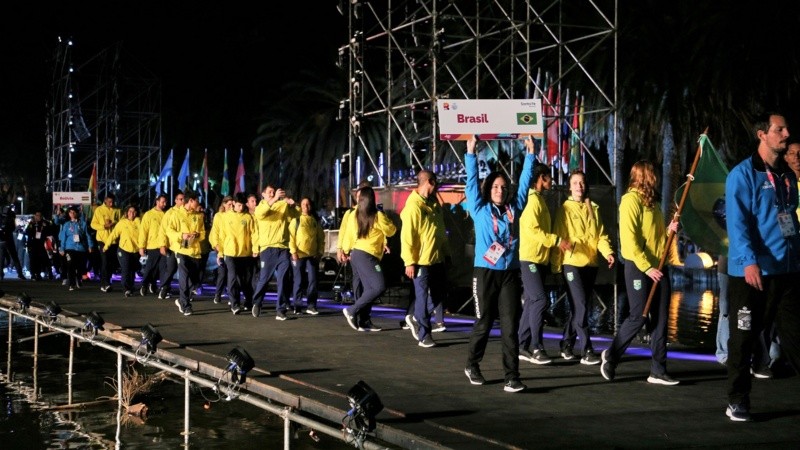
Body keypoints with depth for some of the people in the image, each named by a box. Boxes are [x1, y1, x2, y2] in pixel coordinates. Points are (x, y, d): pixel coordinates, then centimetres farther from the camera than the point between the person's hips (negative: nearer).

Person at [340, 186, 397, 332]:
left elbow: (348, 235, 12)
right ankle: (352, 310, -13)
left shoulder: (354, 215, 6)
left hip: (356, 254, 8)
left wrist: (347, 251, 27)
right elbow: (391, 231, 6)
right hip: (368, 256, -8)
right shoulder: (378, 216, -9)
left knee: (368, 289, 10)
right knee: (379, 286, -13)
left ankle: (364, 321, 5)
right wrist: (386, 219, 22)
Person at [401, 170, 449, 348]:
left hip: (437, 259, 8)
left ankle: (416, 319, 31)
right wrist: (410, 262, -20)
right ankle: (424, 336, 8)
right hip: (422, 261, -8)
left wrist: (446, 251, 18)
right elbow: (407, 236, -19)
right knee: (423, 297, 0)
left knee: (440, 293, 15)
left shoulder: (434, 203, 12)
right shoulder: (413, 206, -16)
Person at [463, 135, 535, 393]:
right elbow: (472, 181, 0)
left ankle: (512, 377, -3)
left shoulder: (514, 208, 11)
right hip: (485, 273, -2)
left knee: (510, 327, -2)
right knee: (483, 324, 7)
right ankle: (472, 366, 29)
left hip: (510, 274, 2)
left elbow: (525, 182, 15)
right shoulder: (480, 209, 5)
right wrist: (471, 153, -5)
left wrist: (530, 154, 13)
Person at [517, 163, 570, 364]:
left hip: (540, 259, 10)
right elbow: (532, 229, -21)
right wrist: (556, 240, -20)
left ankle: (522, 346, 12)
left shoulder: (540, 199, 17)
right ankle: (536, 348, -10)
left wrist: (555, 246, 13)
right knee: (540, 300, -12)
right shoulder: (533, 199, -12)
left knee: (532, 302, 9)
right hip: (529, 258, -10)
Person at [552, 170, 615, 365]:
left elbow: (601, 235, 8)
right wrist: (556, 264, -7)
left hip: (591, 263, 5)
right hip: (572, 263, -5)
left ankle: (567, 344, 25)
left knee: (579, 306, 11)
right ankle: (586, 350, -13)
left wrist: (607, 252, -10)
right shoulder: (565, 209, 1)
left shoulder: (594, 209, 13)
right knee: (580, 306, -12)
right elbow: (559, 237, -2)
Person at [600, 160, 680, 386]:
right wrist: (646, 267, -21)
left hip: (658, 266, 8)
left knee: (660, 318, 5)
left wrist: (669, 231, 2)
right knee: (638, 316, -5)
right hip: (638, 267, -8)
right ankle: (610, 356, 14)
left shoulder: (653, 201, 17)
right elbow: (630, 238, -17)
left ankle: (658, 370, 9)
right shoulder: (631, 200, -10)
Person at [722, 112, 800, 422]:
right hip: (751, 271, -6)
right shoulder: (743, 174, -7)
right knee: (744, 340, 3)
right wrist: (749, 260, -27)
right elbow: (737, 222, -16)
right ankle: (737, 401, 14)